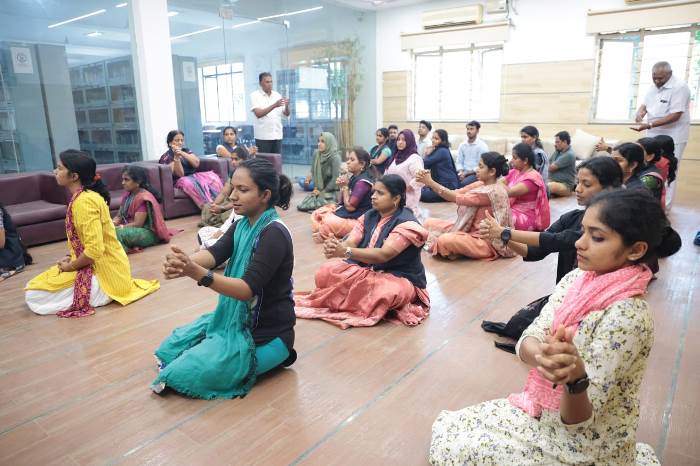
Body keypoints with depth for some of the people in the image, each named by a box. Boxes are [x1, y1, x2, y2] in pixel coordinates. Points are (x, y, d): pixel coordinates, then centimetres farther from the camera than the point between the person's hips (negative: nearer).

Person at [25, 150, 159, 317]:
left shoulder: (84, 201, -23)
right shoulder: (83, 196, 8)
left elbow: (94, 250, -29)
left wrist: (70, 267, -12)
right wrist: (70, 259, 6)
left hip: (103, 271, -9)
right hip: (97, 265, 9)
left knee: (34, 296, -7)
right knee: (32, 286, 17)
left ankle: (102, 292, -3)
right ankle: (99, 289, 11)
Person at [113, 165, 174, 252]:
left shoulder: (143, 197, -16)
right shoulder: (127, 195, 10)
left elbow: (137, 224, -20)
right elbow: (119, 216, 10)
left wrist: (118, 228, -21)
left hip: (149, 233, -9)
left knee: (119, 233, -34)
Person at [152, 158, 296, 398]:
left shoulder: (274, 234, -24)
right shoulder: (242, 225, 3)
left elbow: (248, 289, -32)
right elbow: (214, 252, -15)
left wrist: (197, 273, -46)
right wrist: (183, 264, -37)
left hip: (267, 333, -9)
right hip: (237, 320, 9)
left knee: (186, 372, -10)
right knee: (172, 347, 15)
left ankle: (273, 356, 3)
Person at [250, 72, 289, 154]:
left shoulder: (277, 95, 11)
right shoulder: (255, 95, -1)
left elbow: (286, 114, 9)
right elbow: (258, 114, -15)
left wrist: (286, 106, -14)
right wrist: (274, 105, -24)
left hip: (277, 135, 4)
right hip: (263, 137, -4)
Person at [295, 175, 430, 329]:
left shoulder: (407, 224, -18)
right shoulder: (369, 216, 3)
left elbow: (383, 255, -31)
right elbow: (349, 243, -9)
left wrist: (346, 252, -42)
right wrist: (335, 247, -34)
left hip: (398, 278, -5)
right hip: (366, 270, 5)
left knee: (387, 292, -40)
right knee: (326, 271, -14)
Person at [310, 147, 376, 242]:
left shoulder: (363, 181, -20)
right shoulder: (354, 177, 8)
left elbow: (350, 206, -20)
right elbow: (342, 202, 13)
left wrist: (345, 186, -11)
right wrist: (342, 187, -5)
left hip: (358, 219, -10)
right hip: (346, 212, 10)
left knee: (327, 223, -28)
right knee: (316, 214, 7)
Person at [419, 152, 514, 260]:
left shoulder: (494, 191, -23)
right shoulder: (481, 184, 3)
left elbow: (458, 198, -26)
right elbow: (456, 193, -5)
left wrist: (430, 182, -25)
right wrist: (429, 182, -18)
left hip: (485, 241, -9)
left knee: (445, 241, -33)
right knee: (429, 223, 5)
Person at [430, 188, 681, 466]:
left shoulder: (627, 317, -28)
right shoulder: (575, 279, -7)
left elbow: (579, 422, -25)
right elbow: (527, 342, -13)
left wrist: (575, 377, -46)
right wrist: (542, 356, -36)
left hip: (583, 443, -6)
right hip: (546, 409, 6)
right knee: (447, 425, 12)